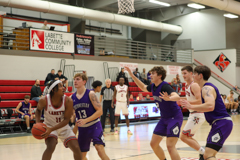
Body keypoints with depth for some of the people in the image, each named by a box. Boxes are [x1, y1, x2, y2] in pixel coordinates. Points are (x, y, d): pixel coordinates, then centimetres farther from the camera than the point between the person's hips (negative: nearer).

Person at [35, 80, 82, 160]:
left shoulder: (68, 101, -23)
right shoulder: (44, 100, -23)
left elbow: (66, 120, -20)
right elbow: (38, 109, 1)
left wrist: (51, 129, -31)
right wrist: (37, 123, -16)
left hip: (63, 127, 2)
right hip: (49, 126, -2)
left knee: (76, 149, -5)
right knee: (50, 147, -28)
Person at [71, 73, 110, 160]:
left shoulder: (90, 94, -10)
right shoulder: (72, 97, 4)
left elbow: (100, 111, -16)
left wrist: (85, 120, -24)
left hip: (94, 126, -6)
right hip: (82, 128, 6)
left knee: (100, 149, -23)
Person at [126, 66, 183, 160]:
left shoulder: (164, 86, -22)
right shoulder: (153, 86, 3)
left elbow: (177, 97, -38)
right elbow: (143, 87, 26)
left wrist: (169, 98, -60)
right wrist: (132, 75, 19)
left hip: (175, 117, -9)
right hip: (164, 118, 9)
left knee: (170, 146, -21)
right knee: (153, 143, 10)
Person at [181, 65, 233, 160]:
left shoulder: (207, 88, -14)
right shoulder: (206, 87, 19)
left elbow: (210, 106, -32)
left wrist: (191, 107, -24)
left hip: (222, 123, -11)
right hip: (218, 123, 11)